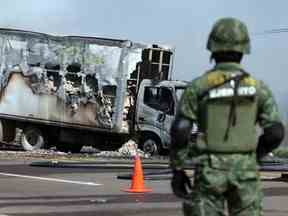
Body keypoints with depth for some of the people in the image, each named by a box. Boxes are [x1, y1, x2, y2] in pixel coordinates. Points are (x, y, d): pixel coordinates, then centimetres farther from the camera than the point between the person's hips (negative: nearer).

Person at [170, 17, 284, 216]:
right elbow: (275, 132, -5)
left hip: (210, 171, -1)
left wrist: (177, 170, 0)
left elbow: (179, 132, -9)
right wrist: (253, 156, 13)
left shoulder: (198, 87, -5)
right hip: (244, 171, 1)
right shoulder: (258, 87, -1)